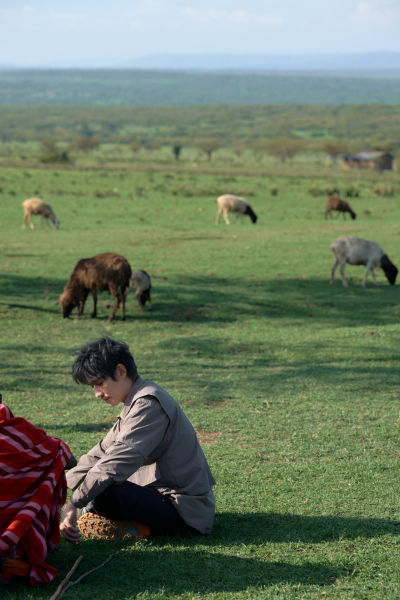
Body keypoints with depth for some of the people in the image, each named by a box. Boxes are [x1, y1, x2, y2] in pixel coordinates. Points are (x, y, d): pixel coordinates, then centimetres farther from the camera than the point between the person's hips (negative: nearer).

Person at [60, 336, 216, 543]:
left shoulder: (148, 404, -19)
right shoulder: (136, 401, 13)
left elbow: (117, 461, -27)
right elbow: (101, 452, 15)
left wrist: (73, 505, -27)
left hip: (186, 511, -10)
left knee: (106, 495, -32)